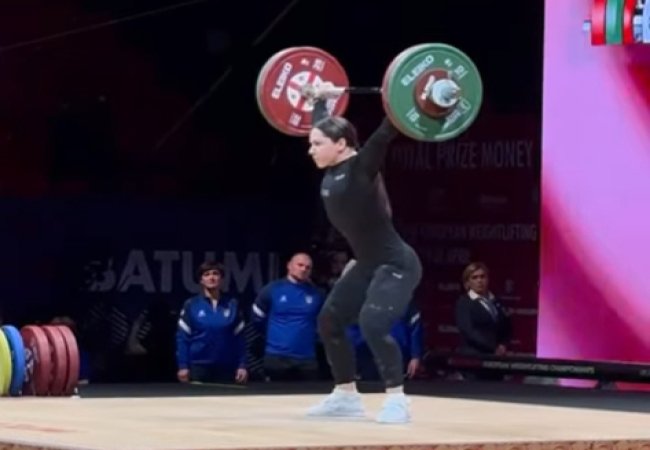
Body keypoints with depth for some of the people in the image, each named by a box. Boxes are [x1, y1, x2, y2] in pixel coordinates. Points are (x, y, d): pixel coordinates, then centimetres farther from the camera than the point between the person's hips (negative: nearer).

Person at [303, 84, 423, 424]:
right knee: (329, 321, 12)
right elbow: (324, 128, 21)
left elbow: (385, 135, -29)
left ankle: (397, 401, -19)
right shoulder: (332, 172, 5)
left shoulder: (361, 167, -16)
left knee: (373, 324, -26)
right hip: (368, 265, 10)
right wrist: (319, 100, 32)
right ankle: (346, 396, 21)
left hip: (396, 264, -10)